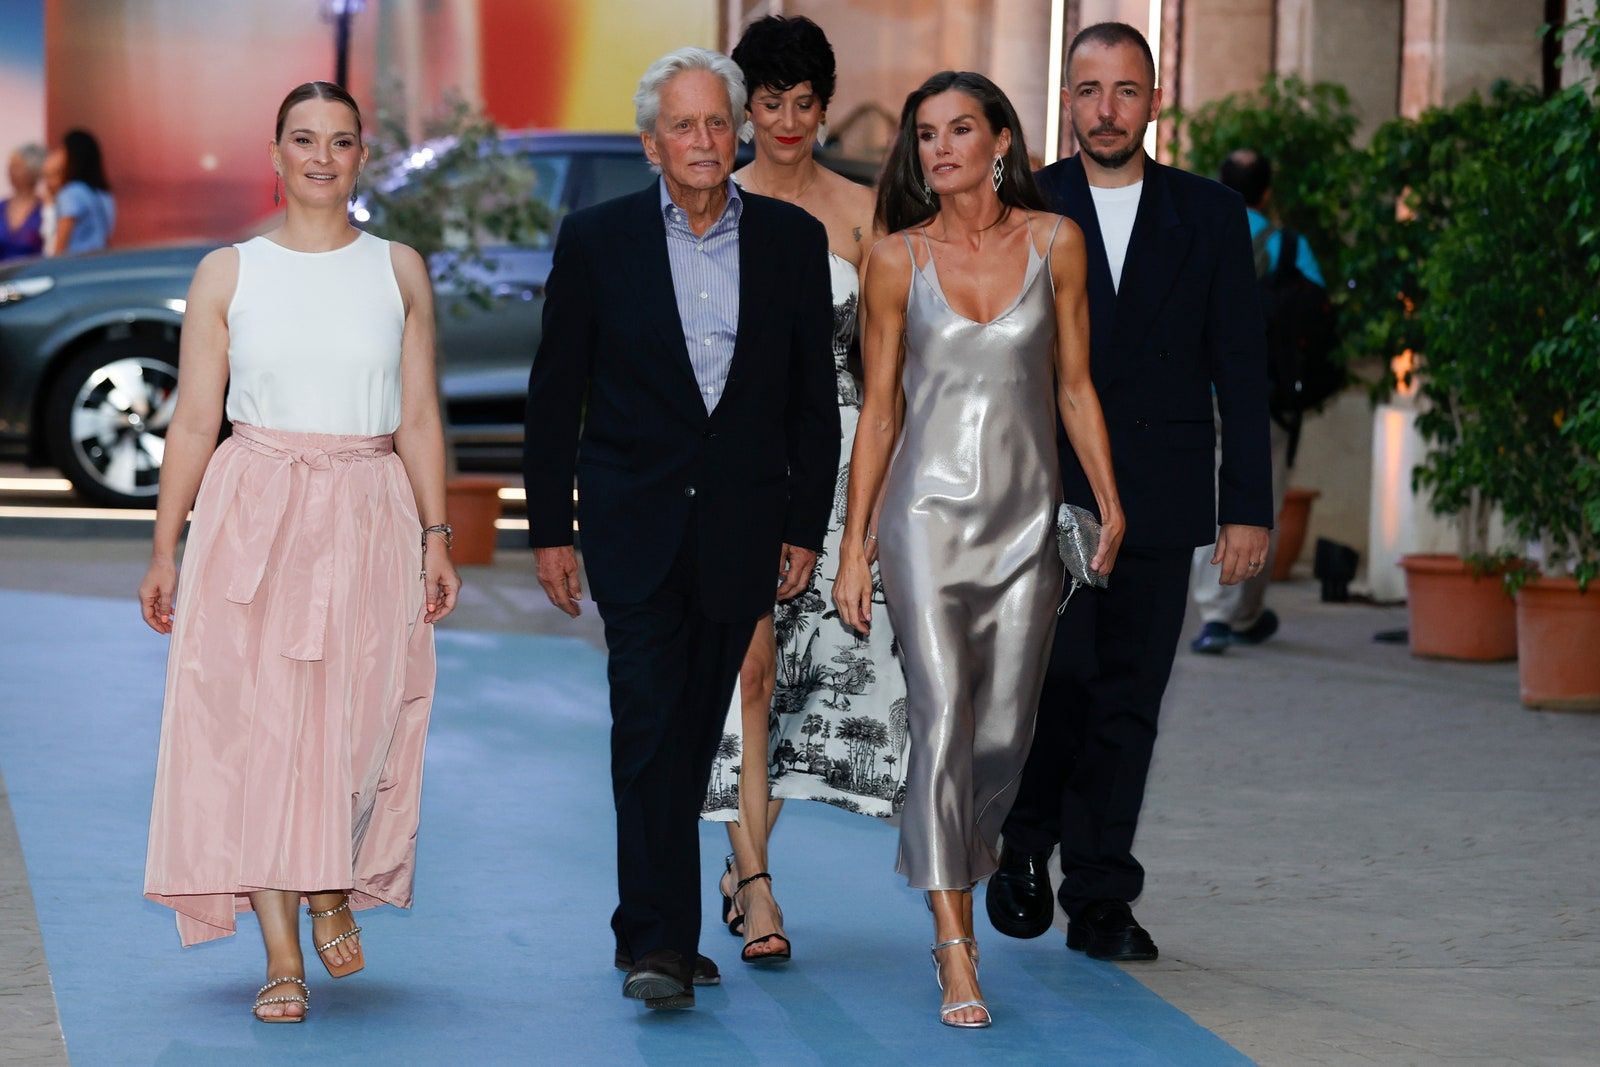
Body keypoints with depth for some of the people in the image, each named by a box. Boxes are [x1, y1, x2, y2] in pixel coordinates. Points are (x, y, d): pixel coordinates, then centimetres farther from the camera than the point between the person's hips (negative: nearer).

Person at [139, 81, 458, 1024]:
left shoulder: (400, 271, 8)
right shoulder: (228, 274, 6)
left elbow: (420, 418, 8)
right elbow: (194, 422, 5)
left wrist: (436, 537, 1)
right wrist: (165, 551, 1)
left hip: (369, 520, 1)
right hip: (253, 515, -1)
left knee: (356, 722, -3)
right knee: (258, 724, -6)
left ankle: (334, 888, 26)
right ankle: (283, 959, -1)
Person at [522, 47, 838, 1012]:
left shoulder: (793, 240, 4)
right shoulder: (598, 239, 0)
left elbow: (814, 396, 7)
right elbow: (556, 394, 3)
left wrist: (807, 526, 3)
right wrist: (550, 529, 0)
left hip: (742, 525, 2)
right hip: (635, 524, -2)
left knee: (694, 738, 9)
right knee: (649, 729, -11)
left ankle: (650, 925, 21)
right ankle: (660, 943, -13)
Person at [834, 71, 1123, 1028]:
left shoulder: (1055, 242, 2)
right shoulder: (899, 260, 0)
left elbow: (1075, 386, 7)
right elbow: (880, 411, 4)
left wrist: (1110, 501, -1)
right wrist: (853, 545, 2)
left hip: (1028, 519, 2)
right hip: (928, 512, -2)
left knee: (1005, 732, 5)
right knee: (942, 721, -11)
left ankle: (953, 862, 34)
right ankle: (957, 956, -11)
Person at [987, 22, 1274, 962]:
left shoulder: (1210, 217, 7)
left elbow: (1241, 370, 6)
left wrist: (1249, 507, 0)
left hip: (1157, 502, 1)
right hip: (1043, 497, -1)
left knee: (1129, 702, 2)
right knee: (1057, 677, -12)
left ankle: (1100, 899, 10)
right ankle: (1025, 841, 13)